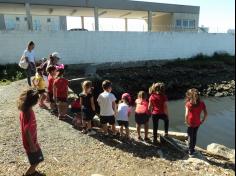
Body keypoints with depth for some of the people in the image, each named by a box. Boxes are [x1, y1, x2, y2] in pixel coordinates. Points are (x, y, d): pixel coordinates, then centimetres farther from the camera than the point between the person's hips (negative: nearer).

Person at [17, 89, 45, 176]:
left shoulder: (25, 109, -3)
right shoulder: (28, 113, -31)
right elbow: (27, 131, -28)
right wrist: (32, 145, -19)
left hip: (32, 140, 9)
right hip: (31, 142, -9)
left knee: (36, 160, 27)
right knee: (36, 161, 10)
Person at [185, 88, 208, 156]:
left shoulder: (189, 103, -19)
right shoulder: (202, 103, -6)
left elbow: (186, 115, -27)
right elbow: (206, 114, -6)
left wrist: (187, 122, -14)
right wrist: (202, 121, 4)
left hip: (191, 123, -4)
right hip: (197, 123, 4)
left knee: (190, 137, 14)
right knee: (194, 136, 24)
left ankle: (190, 151, 25)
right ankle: (193, 148, 40)